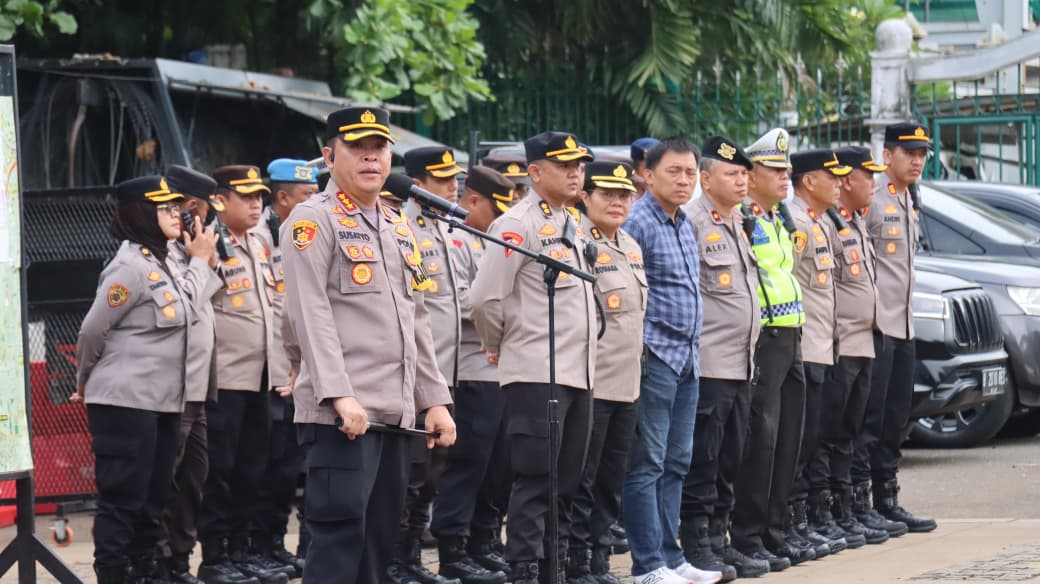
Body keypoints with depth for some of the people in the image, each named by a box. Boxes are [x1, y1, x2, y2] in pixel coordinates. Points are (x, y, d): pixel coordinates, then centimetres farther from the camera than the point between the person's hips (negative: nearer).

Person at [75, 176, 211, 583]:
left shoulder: (161, 265, 14)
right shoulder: (131, 267, -14)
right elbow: (92, 331, -9)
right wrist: (86, 382, 6)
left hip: (163, 403, 9)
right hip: (126, 402, -9)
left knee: (152, 501, 12)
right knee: (123, 500, -7)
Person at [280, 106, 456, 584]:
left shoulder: (399, 229, 20)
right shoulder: (313, 221, -4)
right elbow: (310, 313, -14)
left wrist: (434, 400, 15)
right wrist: (339, 396, -22)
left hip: (396, 414, 8)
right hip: (340, 413, -8)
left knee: (379, 543, 9)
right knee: (340, 536, -11)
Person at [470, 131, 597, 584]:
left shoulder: (575, 223, 15)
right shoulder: (518, 225, -11)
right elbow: (485, 298, -15)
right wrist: (500, 345, 0)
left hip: (578, 373, 8)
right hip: (536, 373, -8)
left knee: (566, 481, 11)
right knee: (535, 480, -8)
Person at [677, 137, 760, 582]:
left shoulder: (738, 224, 18)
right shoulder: (693, 222, -11)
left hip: (741, 362, 9)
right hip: (708, 362, -9)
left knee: (729, 460, 12)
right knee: (702, 460, -5)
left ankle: (718, 538, 18)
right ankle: (696, 545, -1)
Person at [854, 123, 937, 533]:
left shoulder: (908, 202, 17)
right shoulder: (872, 198, -11)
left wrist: (905, 310, 17)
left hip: (903, 324, 9)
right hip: (876, 324, -9)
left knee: (896, 418, 11)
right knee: (870, 418, -8)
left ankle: (886, 500, 16)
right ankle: (856, 500, -6)